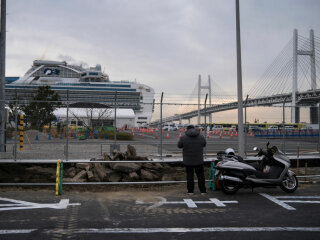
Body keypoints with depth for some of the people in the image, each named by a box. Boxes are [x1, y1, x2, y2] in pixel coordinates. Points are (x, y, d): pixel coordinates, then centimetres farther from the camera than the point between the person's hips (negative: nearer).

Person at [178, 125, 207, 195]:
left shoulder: (184, 137, -12)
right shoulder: (201, 137, -5)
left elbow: (179, 145, 2)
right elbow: (204, 144, 12)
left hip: (188, 161, -1)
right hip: (199, 160, 1)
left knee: (190, 175, 9)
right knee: (200, 175, 11)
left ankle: (190, 191, 13)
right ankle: (203, 191, 15)